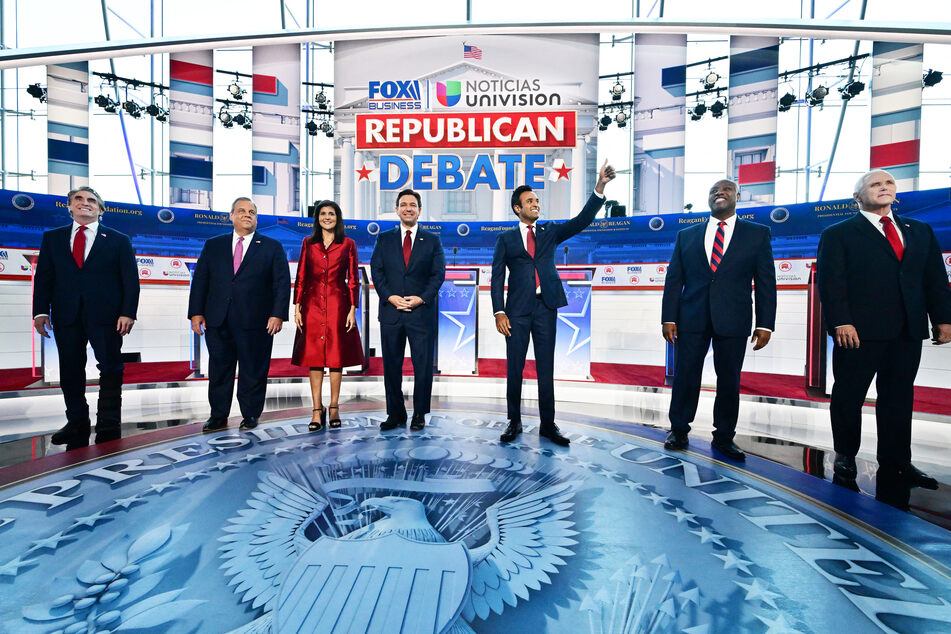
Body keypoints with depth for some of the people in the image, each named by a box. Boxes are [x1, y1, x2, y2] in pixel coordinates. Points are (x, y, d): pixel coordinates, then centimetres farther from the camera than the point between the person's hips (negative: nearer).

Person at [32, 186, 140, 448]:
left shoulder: (119, 240, 7)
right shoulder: (52, 237, 15)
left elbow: (130, 279, 0)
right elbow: (43, 277, 10)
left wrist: (128, 312, -10)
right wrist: (41, 311, -1)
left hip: (105, 315, -3)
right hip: (66, 316, 3)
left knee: (111, 369, -2)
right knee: (70, 371, 7)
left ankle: (108, 425, 8)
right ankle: (77, 424, 19)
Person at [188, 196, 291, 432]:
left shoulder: (272, 247, 6)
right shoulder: (213, 245, 14)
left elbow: (282, 282, -1)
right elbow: (200, 280, 12)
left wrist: (278, 314, -11)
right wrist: (196, 313, 2)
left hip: (255, 322, -3)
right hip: (217, 321, 3)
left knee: (253, 370, 4)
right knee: (219, 369, 10)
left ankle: (250, 415, 19)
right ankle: (219, 415, 24)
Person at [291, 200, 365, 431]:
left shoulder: (348, 244, 4)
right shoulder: (308, 243, 10)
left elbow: (353, 279, 2)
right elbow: (300, 277, 9)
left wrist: (352, 309, -5)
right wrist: (297, 307, 1)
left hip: (338, 304, -2)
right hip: (313, 304, 2)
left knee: (336, 356, 2)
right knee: (314, 357, 2)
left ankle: (334, 408, 14)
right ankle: (317, 410, 9)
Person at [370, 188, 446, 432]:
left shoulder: (432, 240, 9)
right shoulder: (384, 239, 12)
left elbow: (438, 273, 2)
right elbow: (376, 271, 5)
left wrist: (422, 298, -11)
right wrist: (390, 297, -9)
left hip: (422, 312, -1)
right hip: (391, 311, 2)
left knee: (423, 365, 1)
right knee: (391, 364, 7)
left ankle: (420, 414, 16)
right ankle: (395, 413, 20)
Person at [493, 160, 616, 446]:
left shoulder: (550, 231, 13)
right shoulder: (506, 238, 8)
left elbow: (582, 220, -1)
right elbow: (497, 277, 3)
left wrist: (599, 188, -14)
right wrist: (499, 312, -8)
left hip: (546, 307, 1)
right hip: (518, 309, -1)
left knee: (546, 369, 6)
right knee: (514, 368, 4)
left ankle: (548, 425, 16)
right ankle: (514, 422, 19)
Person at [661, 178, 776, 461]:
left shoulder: (758, 233, 8)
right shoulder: (686, 235, 10)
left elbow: (765, 282, 3)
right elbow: (673, 280, 6)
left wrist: (765, 324, -3)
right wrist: (669, 318, -1)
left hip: (733, 321, 0)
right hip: (691, 320, 1)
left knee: (729, 382, 7)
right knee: (685, 377, 5)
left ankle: (724, 437, 23)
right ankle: (679, 432, 20)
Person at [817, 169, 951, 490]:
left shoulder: (920, 231, 18)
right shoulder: (838, 234, 1)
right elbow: (830, 281, -8)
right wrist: (840, 322, -17)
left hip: (908, 332, 5)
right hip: (858, 331, -5)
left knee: (898, 397, 9)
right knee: (848, 396, 4)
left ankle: (895, 464, 20)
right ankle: (845, 458, 18)